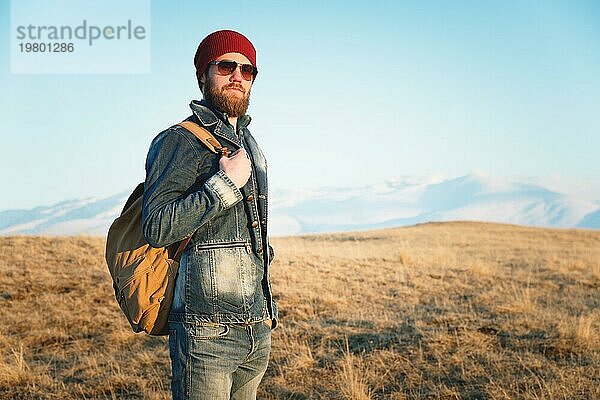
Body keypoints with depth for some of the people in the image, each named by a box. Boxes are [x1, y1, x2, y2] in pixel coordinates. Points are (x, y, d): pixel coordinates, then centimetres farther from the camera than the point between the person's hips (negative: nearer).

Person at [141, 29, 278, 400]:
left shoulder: (251, 146, 19)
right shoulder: (180, 140, -7)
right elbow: (157, 228, -18)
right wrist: (225, 184, -17)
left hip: (257, 328, 8)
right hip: (207, 330, -7)